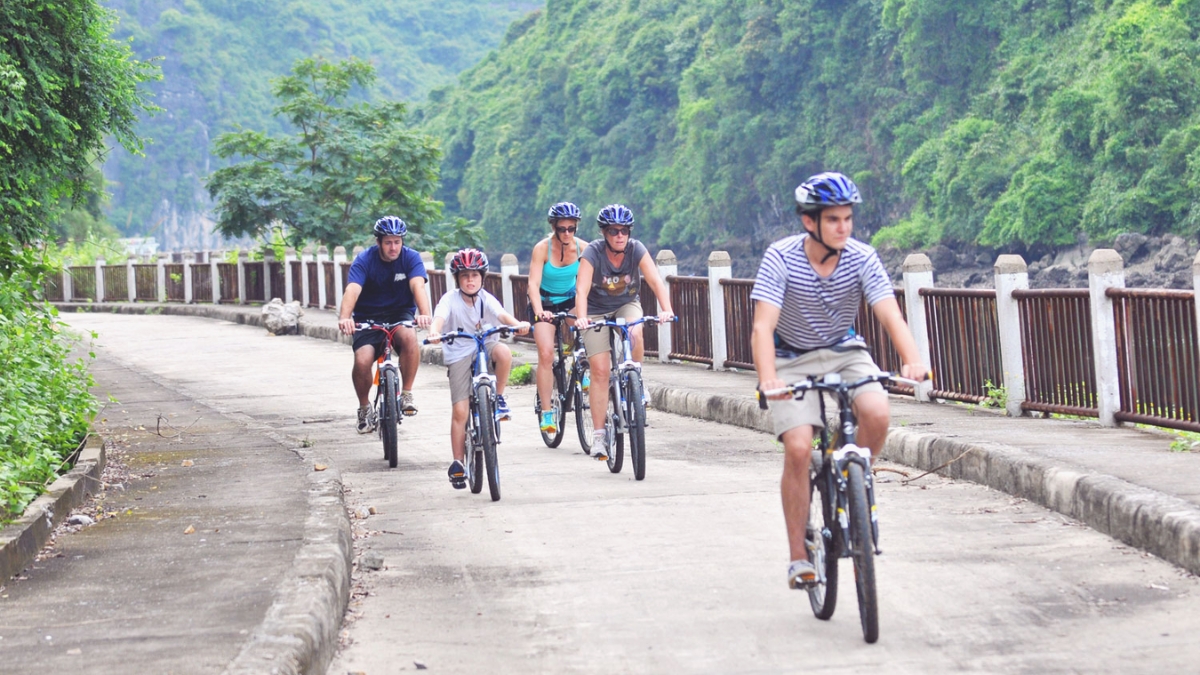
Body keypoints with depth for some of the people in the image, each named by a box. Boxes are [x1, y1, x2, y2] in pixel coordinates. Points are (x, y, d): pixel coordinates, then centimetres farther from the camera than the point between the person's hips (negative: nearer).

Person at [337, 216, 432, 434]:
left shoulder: (411, 258, -9)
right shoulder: (364, 260, -11)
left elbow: (418, 286, -26)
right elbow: (352, 290, -27)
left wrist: (424, 314, -46)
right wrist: (344, 317, -47)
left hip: (400, 315, 0)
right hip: (368, 318, 0)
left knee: (409, 336, -35)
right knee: (362, 361, -26)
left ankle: (406, 393, -17)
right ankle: (365, 408, 3)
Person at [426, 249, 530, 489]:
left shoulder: (486, 299, -5)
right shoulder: (450, 300, -9)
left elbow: (501, 314, -22)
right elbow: (439, 318, -27)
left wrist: (517, 324, -43)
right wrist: (434, 333, -50)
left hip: (485, 348, 2)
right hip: (459, 354, -2)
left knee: (503, 351, -34)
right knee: (460, 411, -9)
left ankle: (499, 398, -10)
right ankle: (457, 464, 2)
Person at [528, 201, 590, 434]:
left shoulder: (582, 247, -13)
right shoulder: (542, 248, -21)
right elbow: (533, 284, -28)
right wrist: (539, 311, -44)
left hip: (570, 300, 2)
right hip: (545, 303, -2)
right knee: (546, 353, -19)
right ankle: (546, 411, -12)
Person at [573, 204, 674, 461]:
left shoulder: (636, 249, -20)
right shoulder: (593, 252, -24)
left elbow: (656, 281, -29)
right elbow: (582, 289, -34)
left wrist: (666, 309, -46)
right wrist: (581, 317, -52)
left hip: (627, 305, 1)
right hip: (598, 311, -1)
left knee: (635, 334, -34)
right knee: (600, 371, -10)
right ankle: (599, 435, -3)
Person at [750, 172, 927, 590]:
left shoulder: (861, 258, -17)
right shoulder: (781, 258, -22)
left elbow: (890, 315, -28)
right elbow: (763, 326, -30)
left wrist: (912, 361, -47)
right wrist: (767, 379, -48)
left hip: (844, 351, 2)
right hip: (793, 358, -2)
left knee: (877, 414, -27)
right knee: (798, 449, -19)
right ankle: (798, 556, -6)